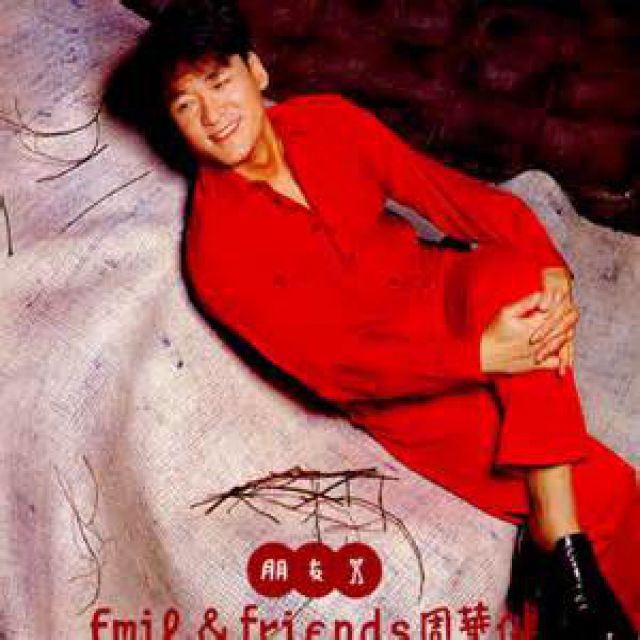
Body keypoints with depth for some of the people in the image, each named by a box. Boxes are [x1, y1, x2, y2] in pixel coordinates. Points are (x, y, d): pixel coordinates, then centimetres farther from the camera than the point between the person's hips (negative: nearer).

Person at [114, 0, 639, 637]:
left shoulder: (328, 120, -4)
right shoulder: (214, 249, -18)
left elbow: (448, 190, -6)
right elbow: (328, 363, -23)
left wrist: (546, 268, -23)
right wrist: (477, 354, -32)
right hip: (392, 388, -5)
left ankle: (556, 543, -28)